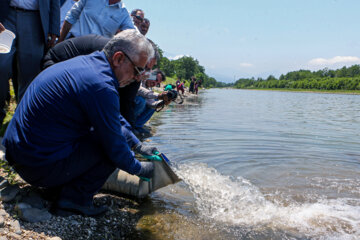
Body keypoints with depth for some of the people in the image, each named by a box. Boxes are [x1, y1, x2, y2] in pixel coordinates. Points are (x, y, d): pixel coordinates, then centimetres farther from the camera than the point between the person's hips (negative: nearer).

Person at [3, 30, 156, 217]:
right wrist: (140, 169, 4)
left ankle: (60, 187, 14)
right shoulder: (101, 86, -24)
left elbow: (118, 120, 18)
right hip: (41, 168, -9)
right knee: (110, 142, -7)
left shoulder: (84, 62, 8)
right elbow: (115, 147, -16)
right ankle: (75, 199, -6)